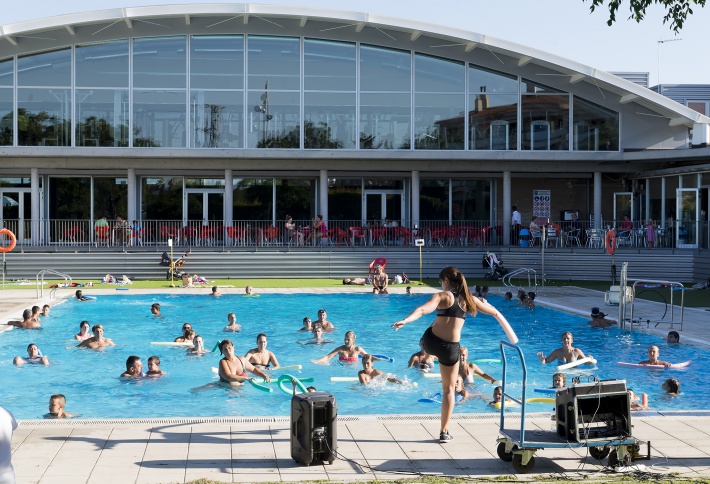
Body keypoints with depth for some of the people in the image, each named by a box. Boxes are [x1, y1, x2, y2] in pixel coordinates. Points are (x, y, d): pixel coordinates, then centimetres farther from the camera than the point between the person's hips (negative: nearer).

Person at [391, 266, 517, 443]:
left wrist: (405, 320, -34)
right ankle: (444, 432, 13)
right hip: (450, 348, 2)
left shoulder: (442, 296, -4)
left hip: (430, 342, -2)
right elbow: (495, 313, 20)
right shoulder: (469, 299, 8)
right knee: (449, 389, 13)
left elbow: (423, 309, -23)